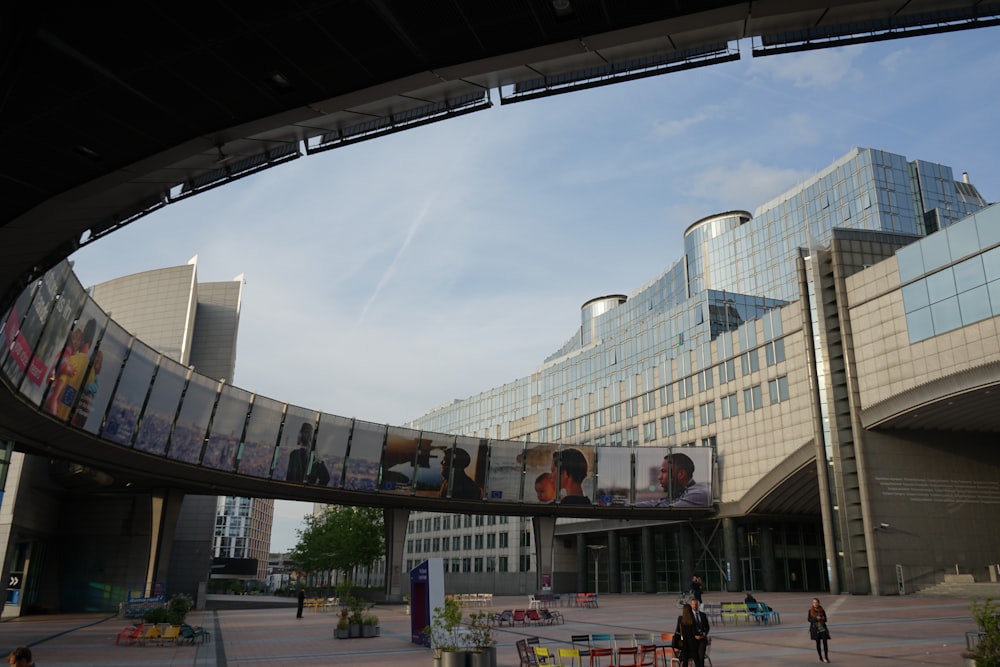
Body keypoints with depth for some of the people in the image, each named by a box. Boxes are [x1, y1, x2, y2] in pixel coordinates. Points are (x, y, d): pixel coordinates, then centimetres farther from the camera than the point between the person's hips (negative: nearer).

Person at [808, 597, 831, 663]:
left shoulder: (822, 610, -1)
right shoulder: (810, 610, -2)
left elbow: (825, 619, 5)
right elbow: (809, 619, -4)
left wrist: (823, 618, -18)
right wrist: (816, 618, -20)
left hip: (823, 628, 0)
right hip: (815, 628, 0)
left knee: (825, 642, -11)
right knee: (818, 643, 5)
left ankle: (826, 657, -5)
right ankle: (821, 658, 15)